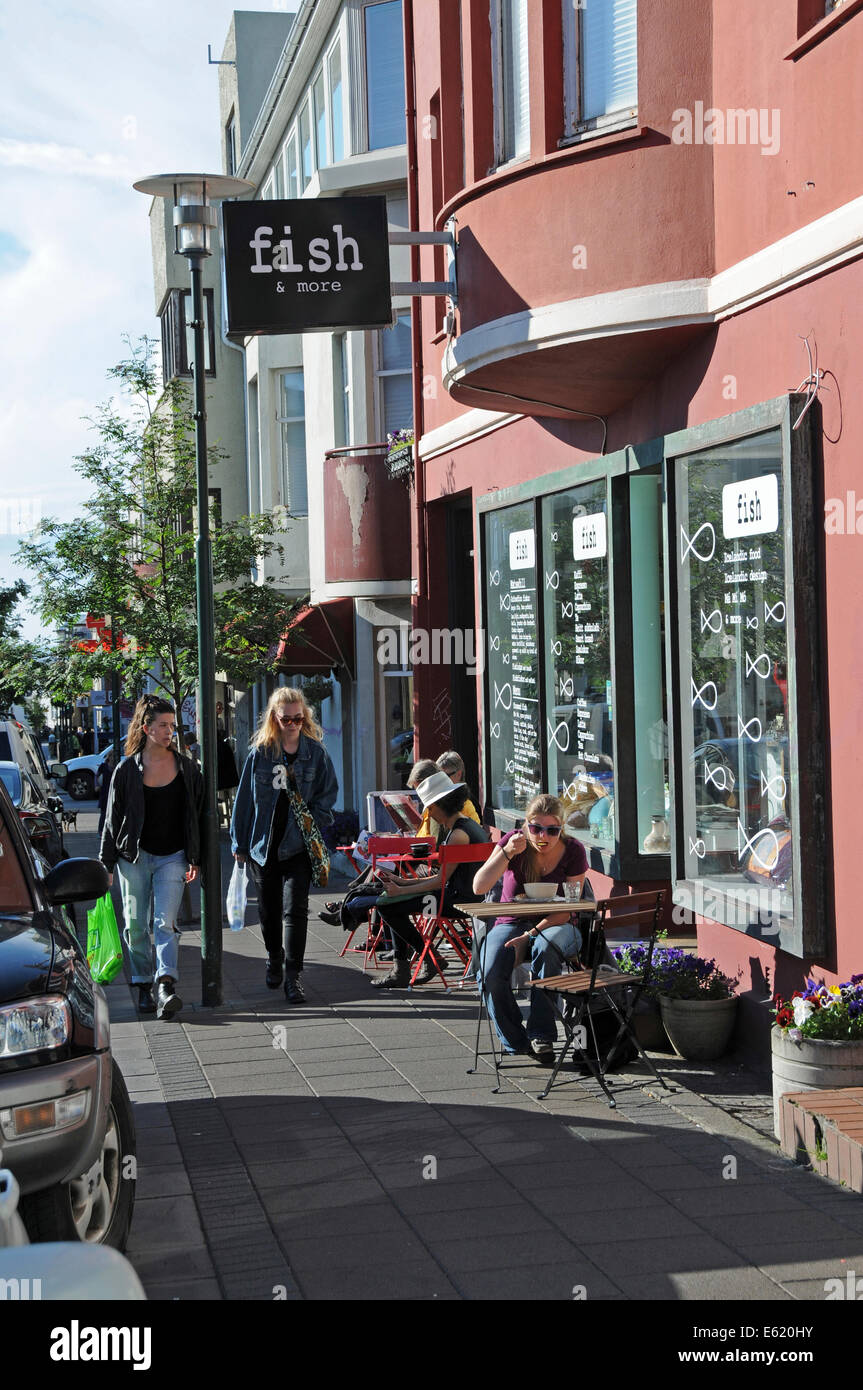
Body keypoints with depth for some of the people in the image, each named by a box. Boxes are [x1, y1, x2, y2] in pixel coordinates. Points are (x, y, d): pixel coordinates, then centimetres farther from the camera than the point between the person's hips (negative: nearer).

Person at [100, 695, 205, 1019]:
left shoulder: (186, 768, 5)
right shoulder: (127, 770, 0)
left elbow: (196, 815, 9)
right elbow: (113, 818, 4)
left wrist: (195, 859, 4)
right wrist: (106, 864, 2)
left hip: (172, 857, 0)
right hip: (134, 856, 0)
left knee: (164, 923, -11)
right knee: (136, 926, 5)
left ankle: (165, 987, -20)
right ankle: (144, 988, 18)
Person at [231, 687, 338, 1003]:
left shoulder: (315, 751, 0)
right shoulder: (260, 752, 0)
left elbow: (328, 793, 8)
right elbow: (245, 797, 4)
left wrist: (313, 821, -7)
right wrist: (239, 843, 4)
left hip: (298, 844, -2)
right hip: (263, 843, 2)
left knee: (295, 910, -9)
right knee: (269, 910, 14)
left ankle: (293, 975, -6)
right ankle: (274, 959, 37)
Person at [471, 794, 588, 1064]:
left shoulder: (573, 851, -8)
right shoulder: (513, 842, -8)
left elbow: (566, 911, -10)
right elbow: (479, 887, -18)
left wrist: (531, 935, -23)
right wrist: (507, 853, -30)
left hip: (554, 926, -1)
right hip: (511, 923, 1)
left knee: (545, 947, -38)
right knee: (490, 973, -29)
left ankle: (541, 1036, -26)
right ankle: (516, 1043, -9)